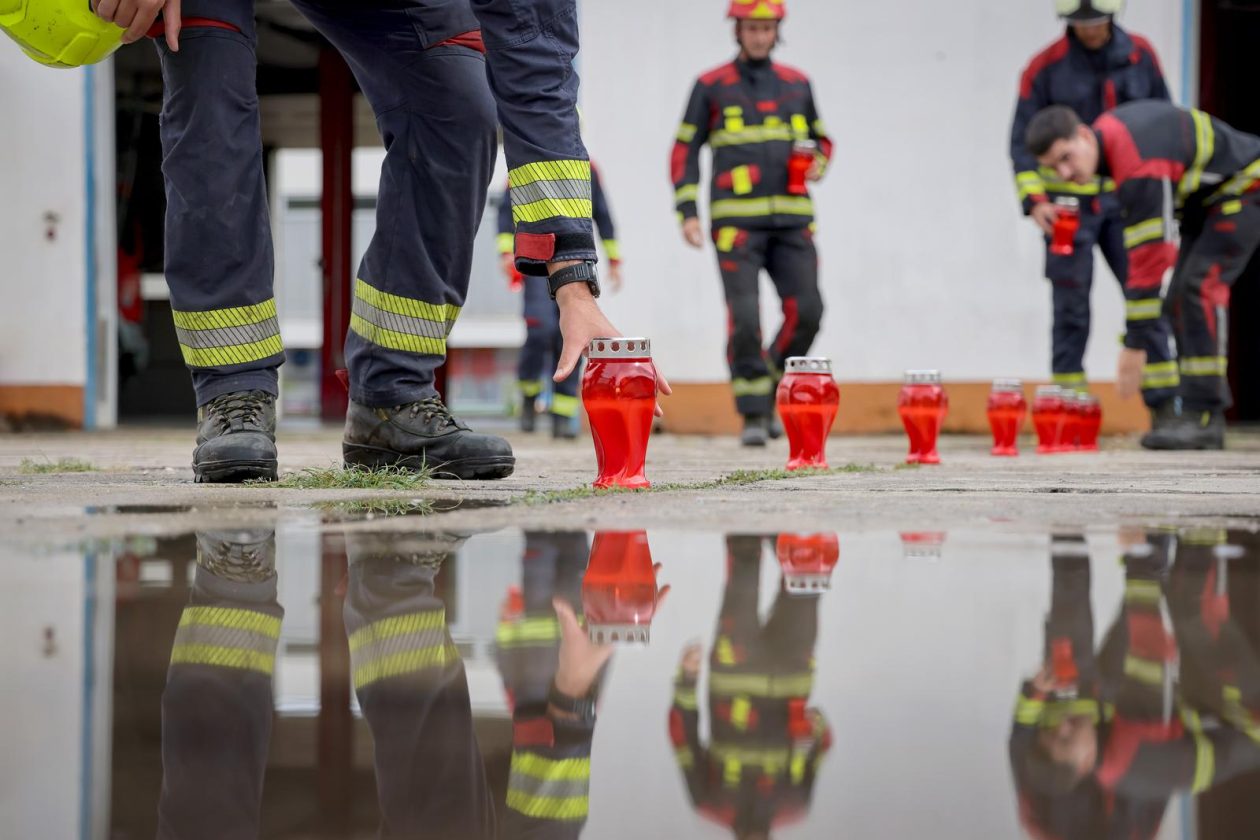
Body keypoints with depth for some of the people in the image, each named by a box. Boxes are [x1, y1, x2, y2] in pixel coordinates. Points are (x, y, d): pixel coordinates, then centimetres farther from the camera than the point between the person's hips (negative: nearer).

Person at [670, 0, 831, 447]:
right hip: (737, 220, -3)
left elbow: (822, 140, 24)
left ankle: (770, 387, 15)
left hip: (791, 219, 3)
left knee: (805, 311, -8)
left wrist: (817, 166, 0)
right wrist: (687, 214, -6)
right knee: (744, 318, -11)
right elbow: (685, 150, 5)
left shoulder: (797, 83, 14)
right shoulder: (711, 86, 5)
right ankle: (753, 415, 0)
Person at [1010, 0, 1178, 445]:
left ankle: (1163, 408, 2)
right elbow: (1023, 141, -6)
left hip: (1125, 199, 2)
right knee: (1071, 309, -1)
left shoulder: (1140, 55, 3)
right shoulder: (1046, 66, -6)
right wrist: (1034, 201, -19)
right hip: (1069, 204, -2)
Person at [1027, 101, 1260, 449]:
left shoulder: (1140, 168, -35)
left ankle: (1203, 417, -24)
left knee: (1200, 286, -23)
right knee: (1180, 296, 3)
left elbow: (1150, 257, -35)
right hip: (1207, 199, 10)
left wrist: (1135, 344, -32)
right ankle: (1202, 415, 5)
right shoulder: (1108, 130, -6)